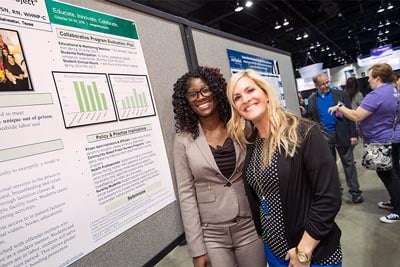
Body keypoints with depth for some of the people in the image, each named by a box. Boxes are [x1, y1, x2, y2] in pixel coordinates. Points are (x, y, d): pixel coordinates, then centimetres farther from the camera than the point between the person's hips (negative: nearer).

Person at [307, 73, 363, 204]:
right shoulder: (312, 99, 4)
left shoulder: (341, 94, -2)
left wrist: (353, 134, -9)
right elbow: (310, 118, 6)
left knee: (349, 163, 5)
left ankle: (355, 191, 15)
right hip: (324, 136, 2)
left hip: (342, 134, -2)